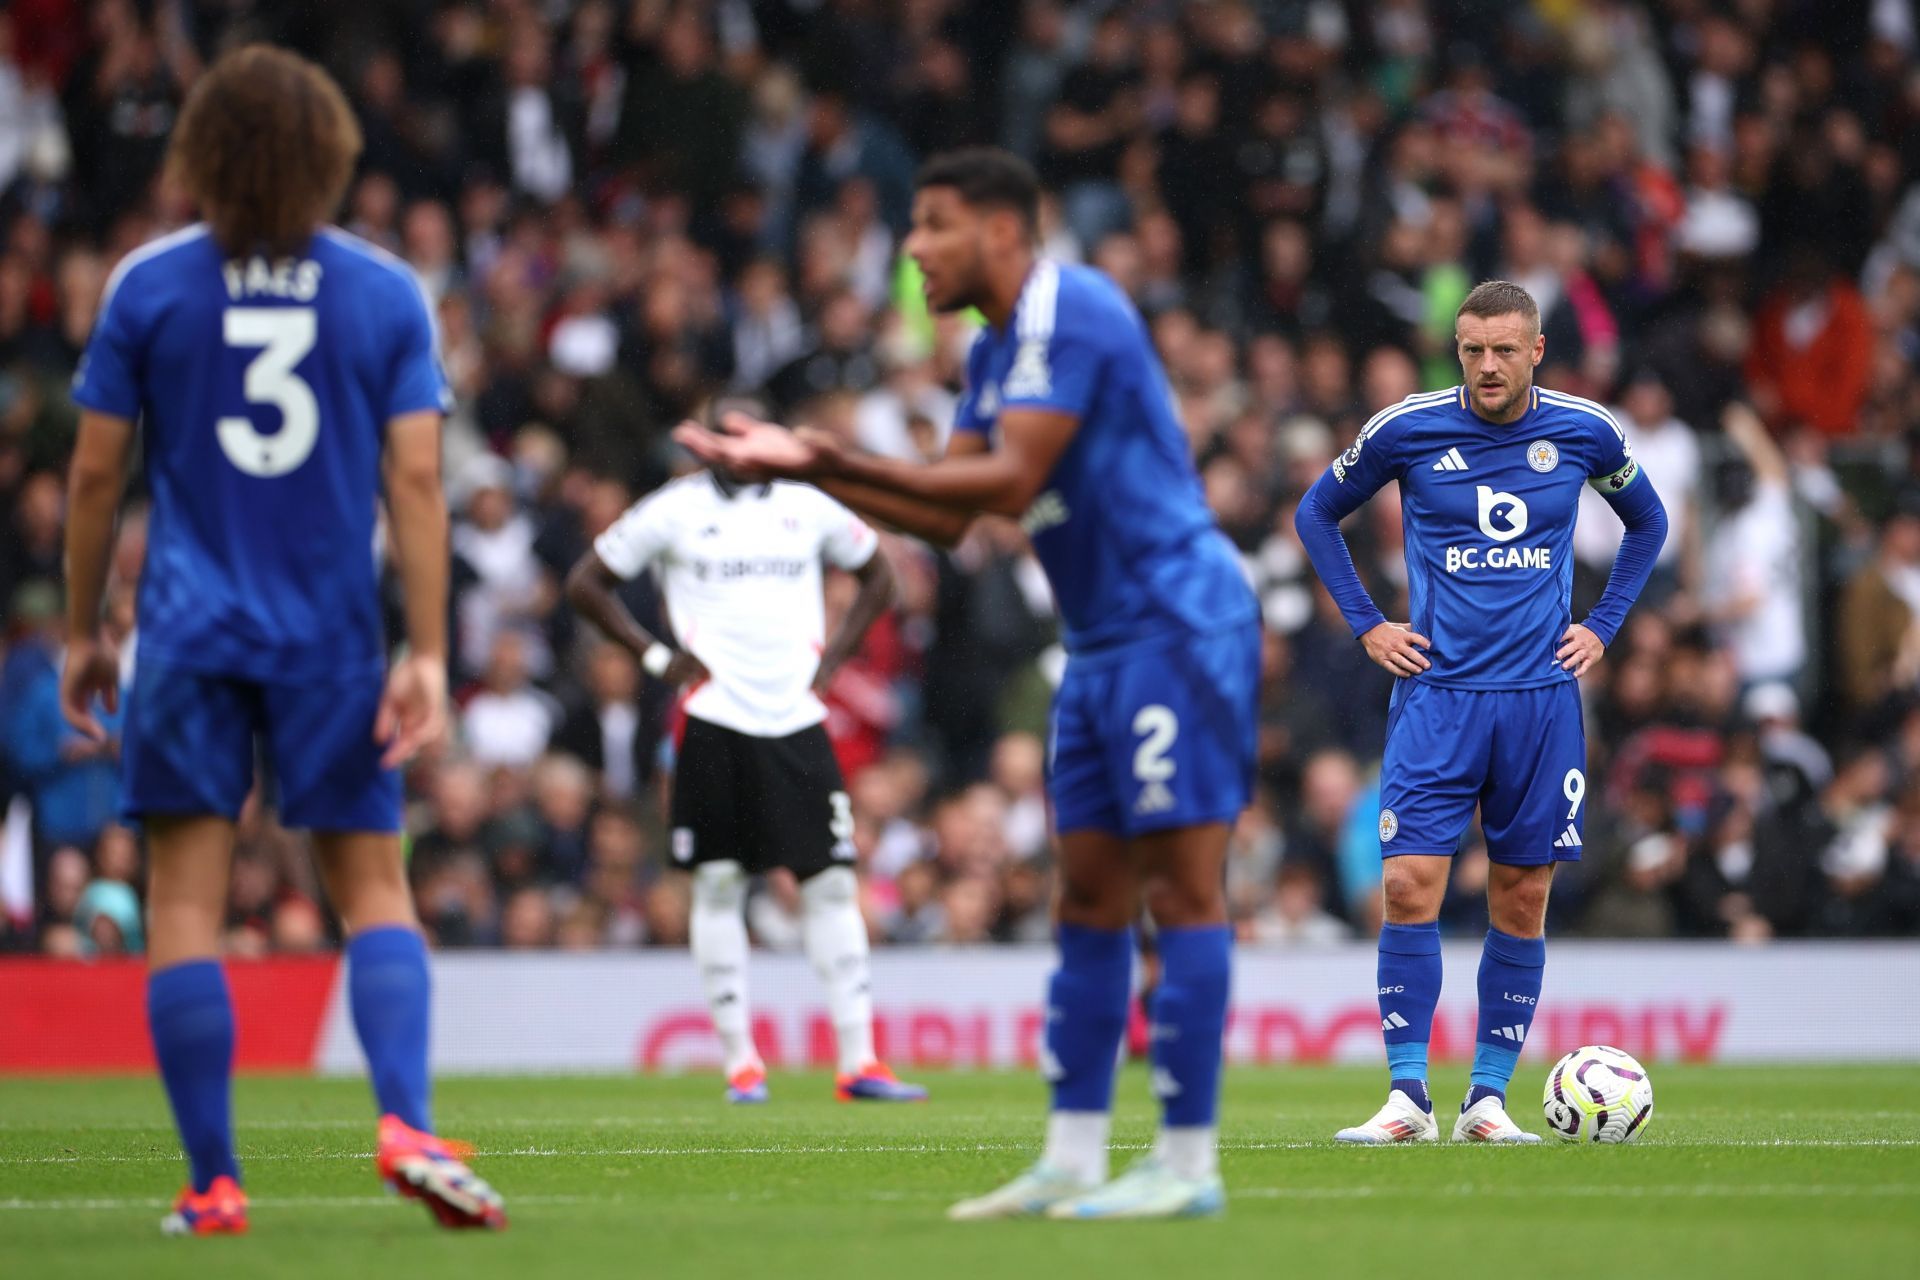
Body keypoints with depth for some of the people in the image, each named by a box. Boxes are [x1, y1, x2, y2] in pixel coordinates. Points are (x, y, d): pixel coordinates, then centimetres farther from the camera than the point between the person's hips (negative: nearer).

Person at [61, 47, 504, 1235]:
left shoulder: (147, 286, 0)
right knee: (374, 887, 8)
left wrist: (84, 630, 12)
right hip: (333, 638, 1)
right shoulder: (387, 293, 1)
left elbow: (97, 472, 2)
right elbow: (415, 477, -4)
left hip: (190, 633, -1)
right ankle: (409, 1126, -13)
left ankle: (213, 1182, -2)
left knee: (186, 901, 2)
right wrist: (428, 654, -3)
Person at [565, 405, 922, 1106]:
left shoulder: (808, 508, 9)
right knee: (718, 885, 0)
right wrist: (655, 656, -1)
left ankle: (858, 1061, -3)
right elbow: (586, 584, 8)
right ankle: (740, 1060, 8)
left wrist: (831, 659, 9)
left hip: (797, 723, 2)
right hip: (714, 723, -2)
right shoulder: (673, 511, 2)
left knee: (832, 883, -4)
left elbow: (877, 577, 22)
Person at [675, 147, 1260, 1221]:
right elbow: (950, 516, 15)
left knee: (1183, 889, -8)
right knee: (1090, 900, 8)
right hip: (1106, 644, 11)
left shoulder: (1070, 315, -15)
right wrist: (805, 468, 7)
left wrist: (844, 464, -24)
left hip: (1177, 627, -11)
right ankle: (1072, 1162, 10)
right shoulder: (996, 350, 16)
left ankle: (1188, 1164, -7)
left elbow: (1009, 484, -23)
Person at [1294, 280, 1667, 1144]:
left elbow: (1647, 522, 20)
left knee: (1522, 901, 3)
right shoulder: (1406, 430, -3)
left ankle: (1488, 1097, 12)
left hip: (1542, 696, 2)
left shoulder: (1583, 432, 1)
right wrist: (1366, 624, 5)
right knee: (1410, 886, -12)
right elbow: (1317, 513, 13)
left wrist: (1602, 625, 10)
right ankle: (1407, 1096, -7)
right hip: (1437, 693, -2)